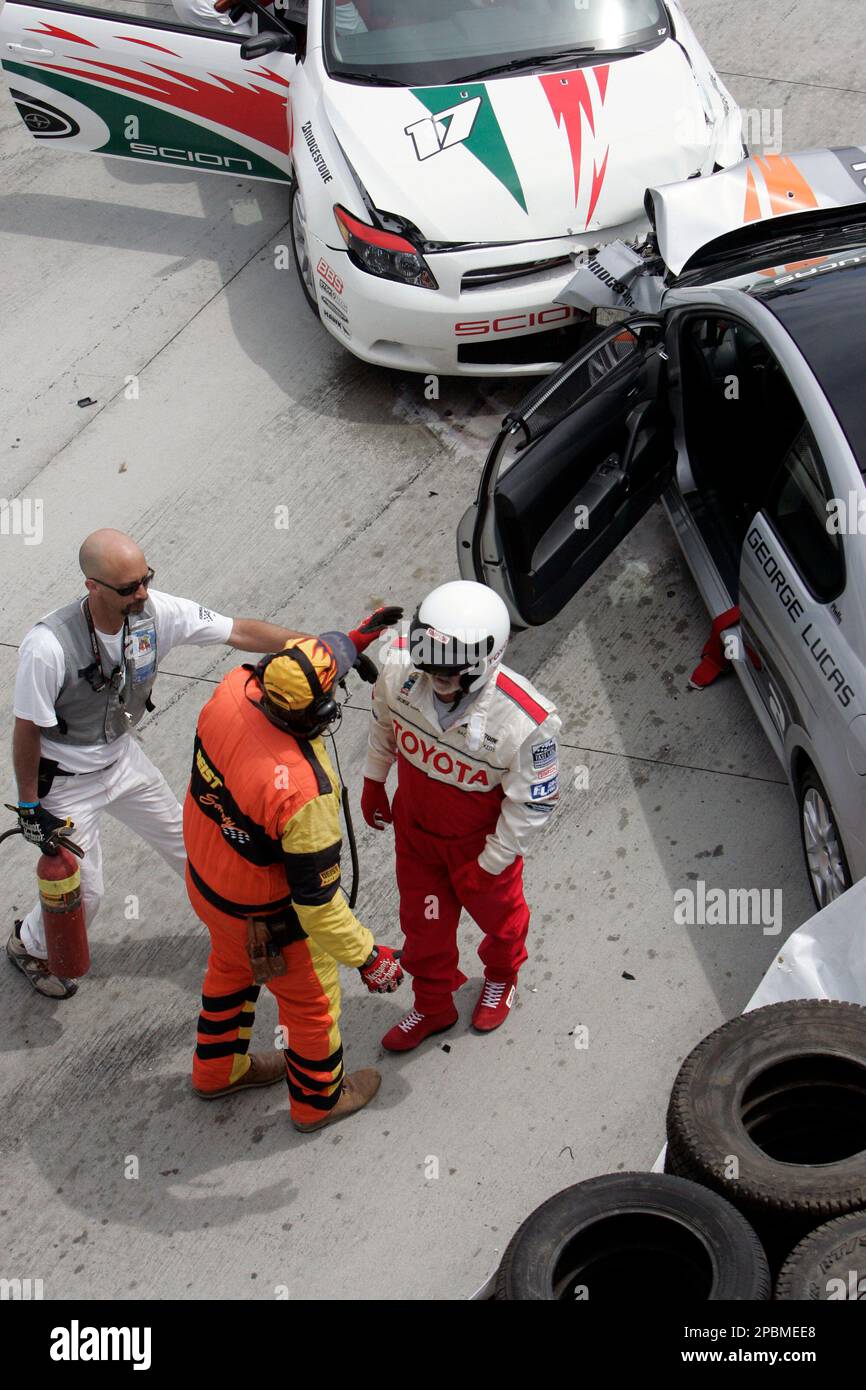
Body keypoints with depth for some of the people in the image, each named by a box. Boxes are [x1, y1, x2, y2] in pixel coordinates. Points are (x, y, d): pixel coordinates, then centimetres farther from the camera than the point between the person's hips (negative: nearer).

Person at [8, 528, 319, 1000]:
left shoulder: (156, 611, -22)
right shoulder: (48, 647, -36)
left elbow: (240, 631, -16)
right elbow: (28, 729, -22)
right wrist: (29, 804, -12)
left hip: (123, 757, 5)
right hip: (65, 781, -5)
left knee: (183, 838, 21)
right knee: (82, 893, 8)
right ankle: (28, 945, 40)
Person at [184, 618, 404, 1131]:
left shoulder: (235, 689, -25)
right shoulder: (302, 792, -42)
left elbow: (281, 670, 3)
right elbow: (316, 899, -30)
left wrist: (354, 640, 5)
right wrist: (368, 956, -17)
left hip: (204, 875, 7)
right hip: (265, 915, -7)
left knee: (232, 967, 34)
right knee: (312, 999, 22)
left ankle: (219, 1069, 59)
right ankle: (320, 1099, 49)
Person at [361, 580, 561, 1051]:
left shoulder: (525, 721, -40)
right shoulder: (401, 665, -29)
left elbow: (533, 803, -23)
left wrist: (491, 862, -13)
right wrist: (373, 781, 10)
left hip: (481, 838, -3)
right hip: (414, 824, 3)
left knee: (497, 914, 28)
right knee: (423, 922, 24)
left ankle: (500, 977, 63)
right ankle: (433, 1006, 53)